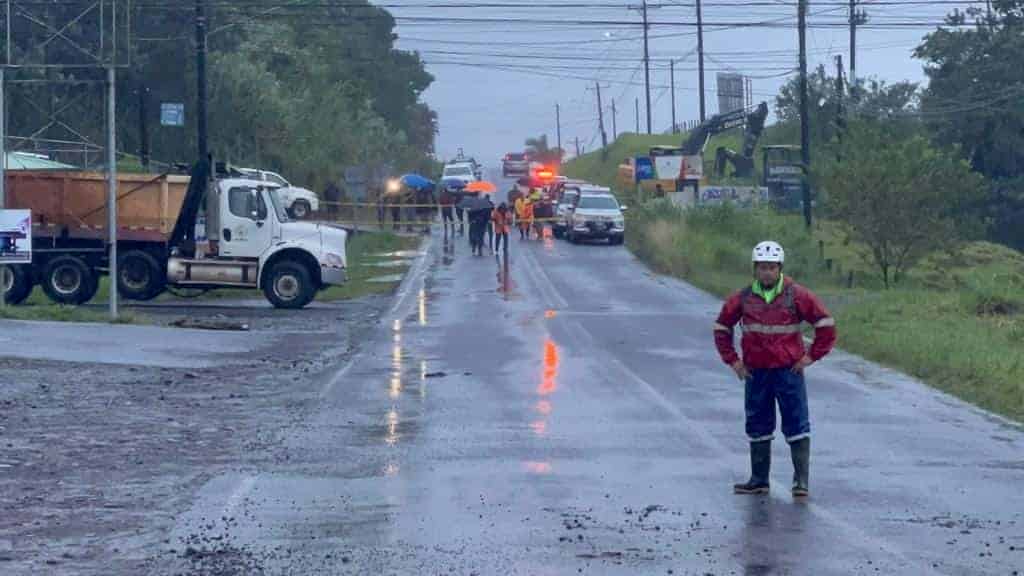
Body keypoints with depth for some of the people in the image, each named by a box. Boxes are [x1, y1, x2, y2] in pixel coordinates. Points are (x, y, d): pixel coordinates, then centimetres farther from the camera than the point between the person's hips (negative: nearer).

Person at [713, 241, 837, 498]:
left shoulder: (797, 296, -5)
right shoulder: (743, 298, 3)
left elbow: (825, 323, 0)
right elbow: (721, 327, 16)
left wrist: (811, 356, -3)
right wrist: (732, 360, 9)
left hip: (789, 371, -3)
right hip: (755, 372, 3)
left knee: (797, 426, -5)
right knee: (758, 427, 10)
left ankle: (801, 480, -4)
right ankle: (759, 480, 19)